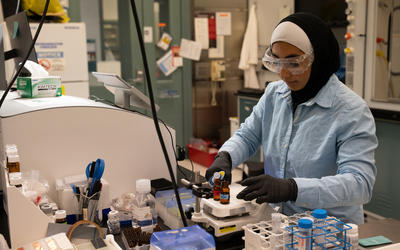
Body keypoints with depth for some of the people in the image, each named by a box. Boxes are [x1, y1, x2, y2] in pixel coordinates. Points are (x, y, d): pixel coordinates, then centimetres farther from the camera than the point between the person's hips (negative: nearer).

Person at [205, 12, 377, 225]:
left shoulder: (351, 111, -16)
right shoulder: (273, 94, 5)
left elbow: (360, 184, -25)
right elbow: (247, 136, 13)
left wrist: (291, 188, -38)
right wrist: (225, 157, -10)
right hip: (277, 220, 6)